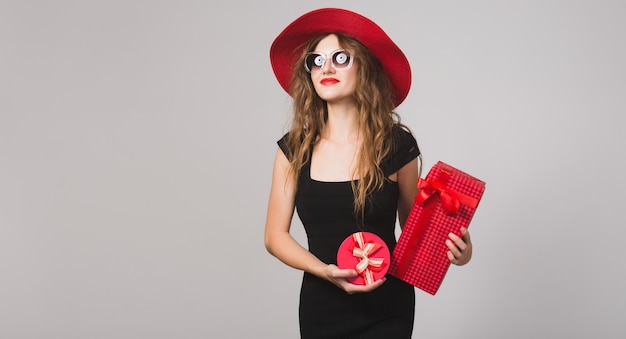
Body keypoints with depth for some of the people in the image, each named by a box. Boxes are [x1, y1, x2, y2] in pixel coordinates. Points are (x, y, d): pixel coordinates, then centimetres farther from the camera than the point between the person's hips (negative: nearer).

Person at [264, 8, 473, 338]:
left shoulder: (397, 146, -8)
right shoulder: (294, 148, -5)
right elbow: (275, 235, -2)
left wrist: (455, 251, -16)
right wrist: (325, 271, -17)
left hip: (386, 309, -1)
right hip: (320, 305, 1)